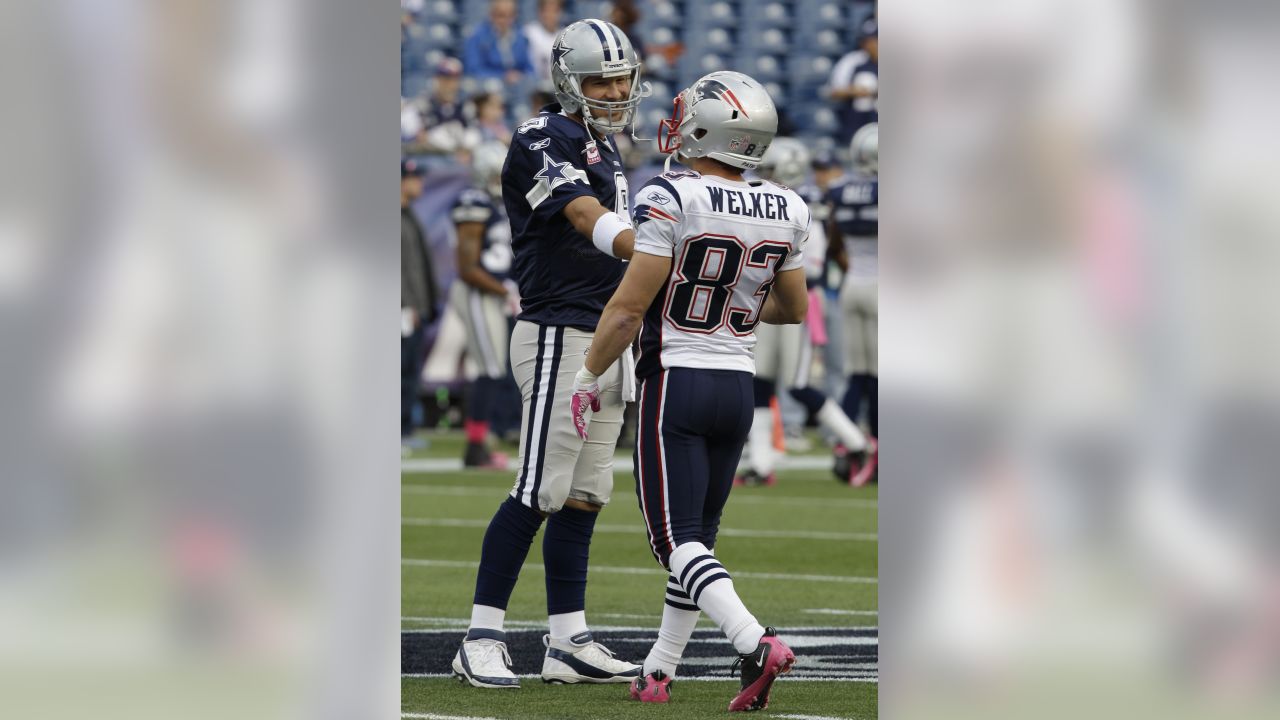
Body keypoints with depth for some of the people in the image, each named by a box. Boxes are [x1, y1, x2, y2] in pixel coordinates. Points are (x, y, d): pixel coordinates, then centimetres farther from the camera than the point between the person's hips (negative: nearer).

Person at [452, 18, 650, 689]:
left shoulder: (602, 147, 18)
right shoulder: (543, 141, -11)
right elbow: (591, 223, -23)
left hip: (605, 340, 9)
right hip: (559, 333, -9)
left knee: (582, 495, 8)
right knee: (540, 492, -10)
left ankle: (568, 641, 10)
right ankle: (481, 638, -5)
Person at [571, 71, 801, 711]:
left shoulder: (671, 200, -16)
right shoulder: (786, 212, 1)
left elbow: (627, 309, -15)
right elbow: (793, 309, 15)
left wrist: (589, 377, -1)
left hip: (674, 385, -6)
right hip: (737, 387, 6)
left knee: (678, 539, -6)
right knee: (697, 537, 15)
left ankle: (755, 642, -26)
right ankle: (658, 671, 19)